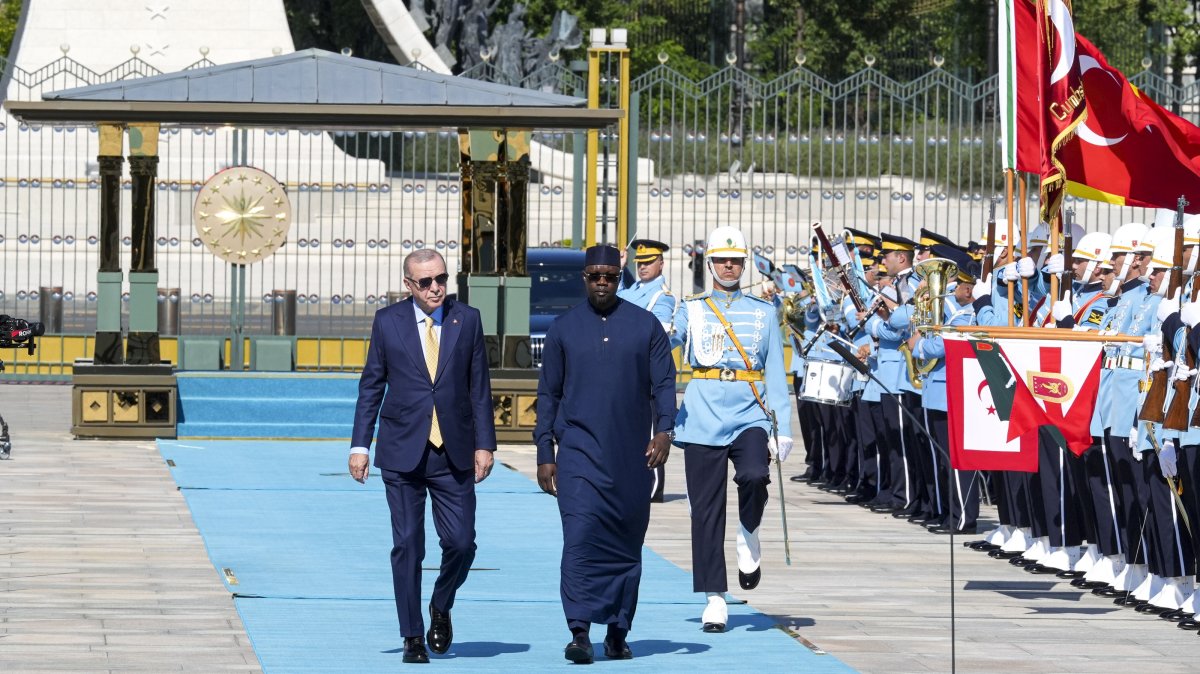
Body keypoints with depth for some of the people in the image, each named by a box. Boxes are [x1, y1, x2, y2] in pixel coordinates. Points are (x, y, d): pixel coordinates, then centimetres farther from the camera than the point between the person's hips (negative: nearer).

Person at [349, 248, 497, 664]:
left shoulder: (467, 321, 5)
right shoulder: (388, 322, 3)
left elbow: (479, 387, 7)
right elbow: (371, 385, 6)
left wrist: (484, 443, 0)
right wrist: (360, 445, 0)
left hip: (454, 453, 1)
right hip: (402, 454, -1)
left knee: (461, 543, -3)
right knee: (407, 547, 0)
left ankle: (441, 607, 26)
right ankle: (413, 637, 8)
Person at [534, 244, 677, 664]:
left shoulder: (645, 326, 6)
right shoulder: (563, 329, 7)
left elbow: (664, 383, 4)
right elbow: (548, 394, 10)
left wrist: (664, 429, -13)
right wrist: (544, 455, 5)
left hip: (632, 456, 1)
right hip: (579, 452, -1)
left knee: (627, 546, 7)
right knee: (580, 538, -15)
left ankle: (618, 633, 16)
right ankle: (580, 632, -20)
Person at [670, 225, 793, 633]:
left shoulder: (763, 312, 11)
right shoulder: (693, 310, 9)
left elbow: (775, 374, 10)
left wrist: (783, 429, 2)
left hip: (749, 417, 0)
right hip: (703, 420, 0)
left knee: (754, 476, -28)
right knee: (706, 511, -1)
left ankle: (749, 535, 3)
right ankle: (714, 600, 6)